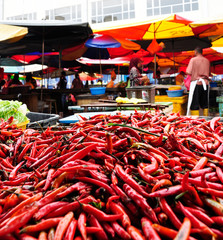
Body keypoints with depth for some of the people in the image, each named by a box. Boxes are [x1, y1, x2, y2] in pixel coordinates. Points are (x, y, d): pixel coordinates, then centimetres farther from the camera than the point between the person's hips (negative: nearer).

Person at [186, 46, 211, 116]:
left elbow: (188, 72, -12)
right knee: (205, 104, 13)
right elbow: (209, 73, 16)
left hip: (196, 83, -5)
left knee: (194, 104, -1)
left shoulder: (193, 59, -5)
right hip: (205, 83, 5)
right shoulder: (207, 61, 9)